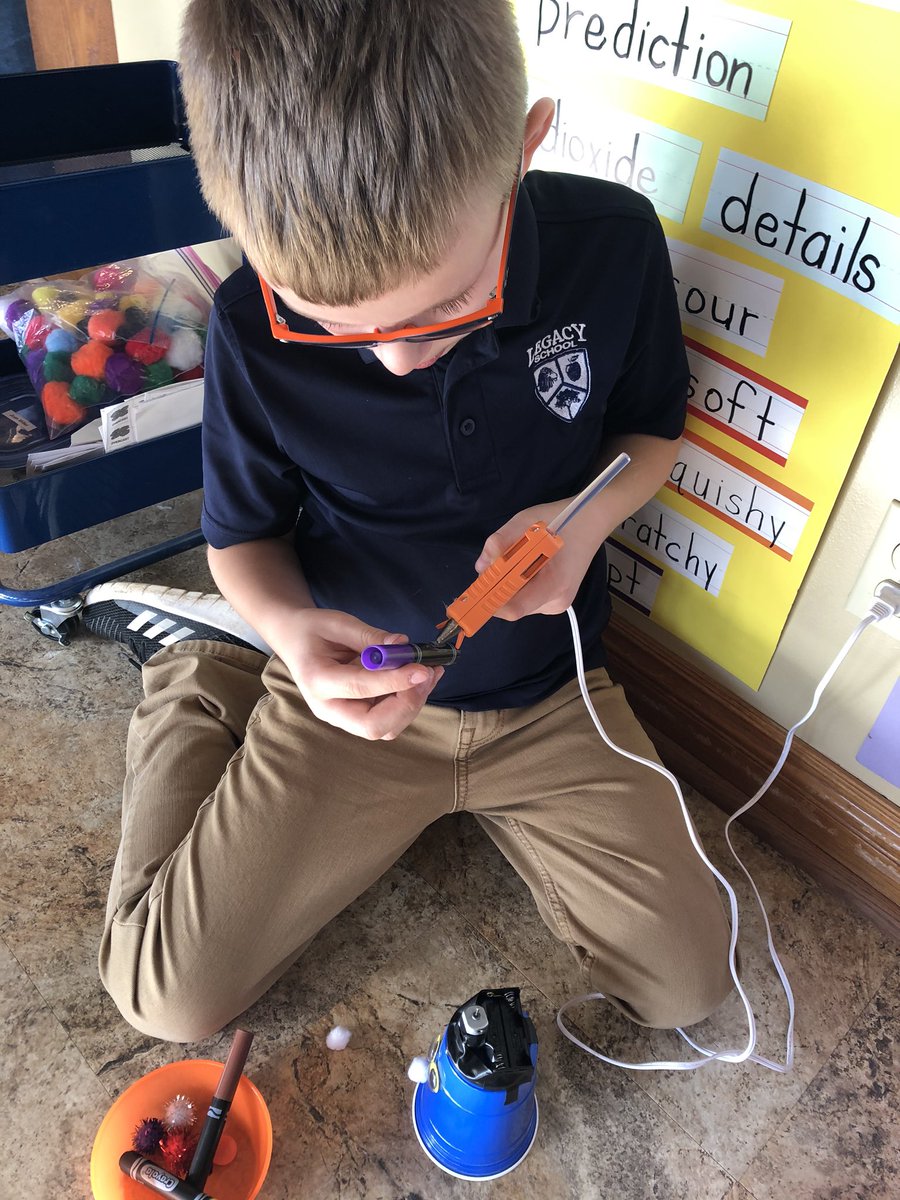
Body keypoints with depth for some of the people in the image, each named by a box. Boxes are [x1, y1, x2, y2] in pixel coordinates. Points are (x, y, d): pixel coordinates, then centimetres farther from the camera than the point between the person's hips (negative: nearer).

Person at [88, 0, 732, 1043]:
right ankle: (204, 677, 19)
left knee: (685, 986, 3)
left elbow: (651, 429, 3)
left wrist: (588, 517, -20)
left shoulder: (611, 246, -15)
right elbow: (245, 532, -3)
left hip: (548, 693, 2)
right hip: (351, 682, -1)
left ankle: (471, 790, 20)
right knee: (166, 993, -2)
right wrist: (290, 628, -27)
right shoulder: (255, 325, -18)